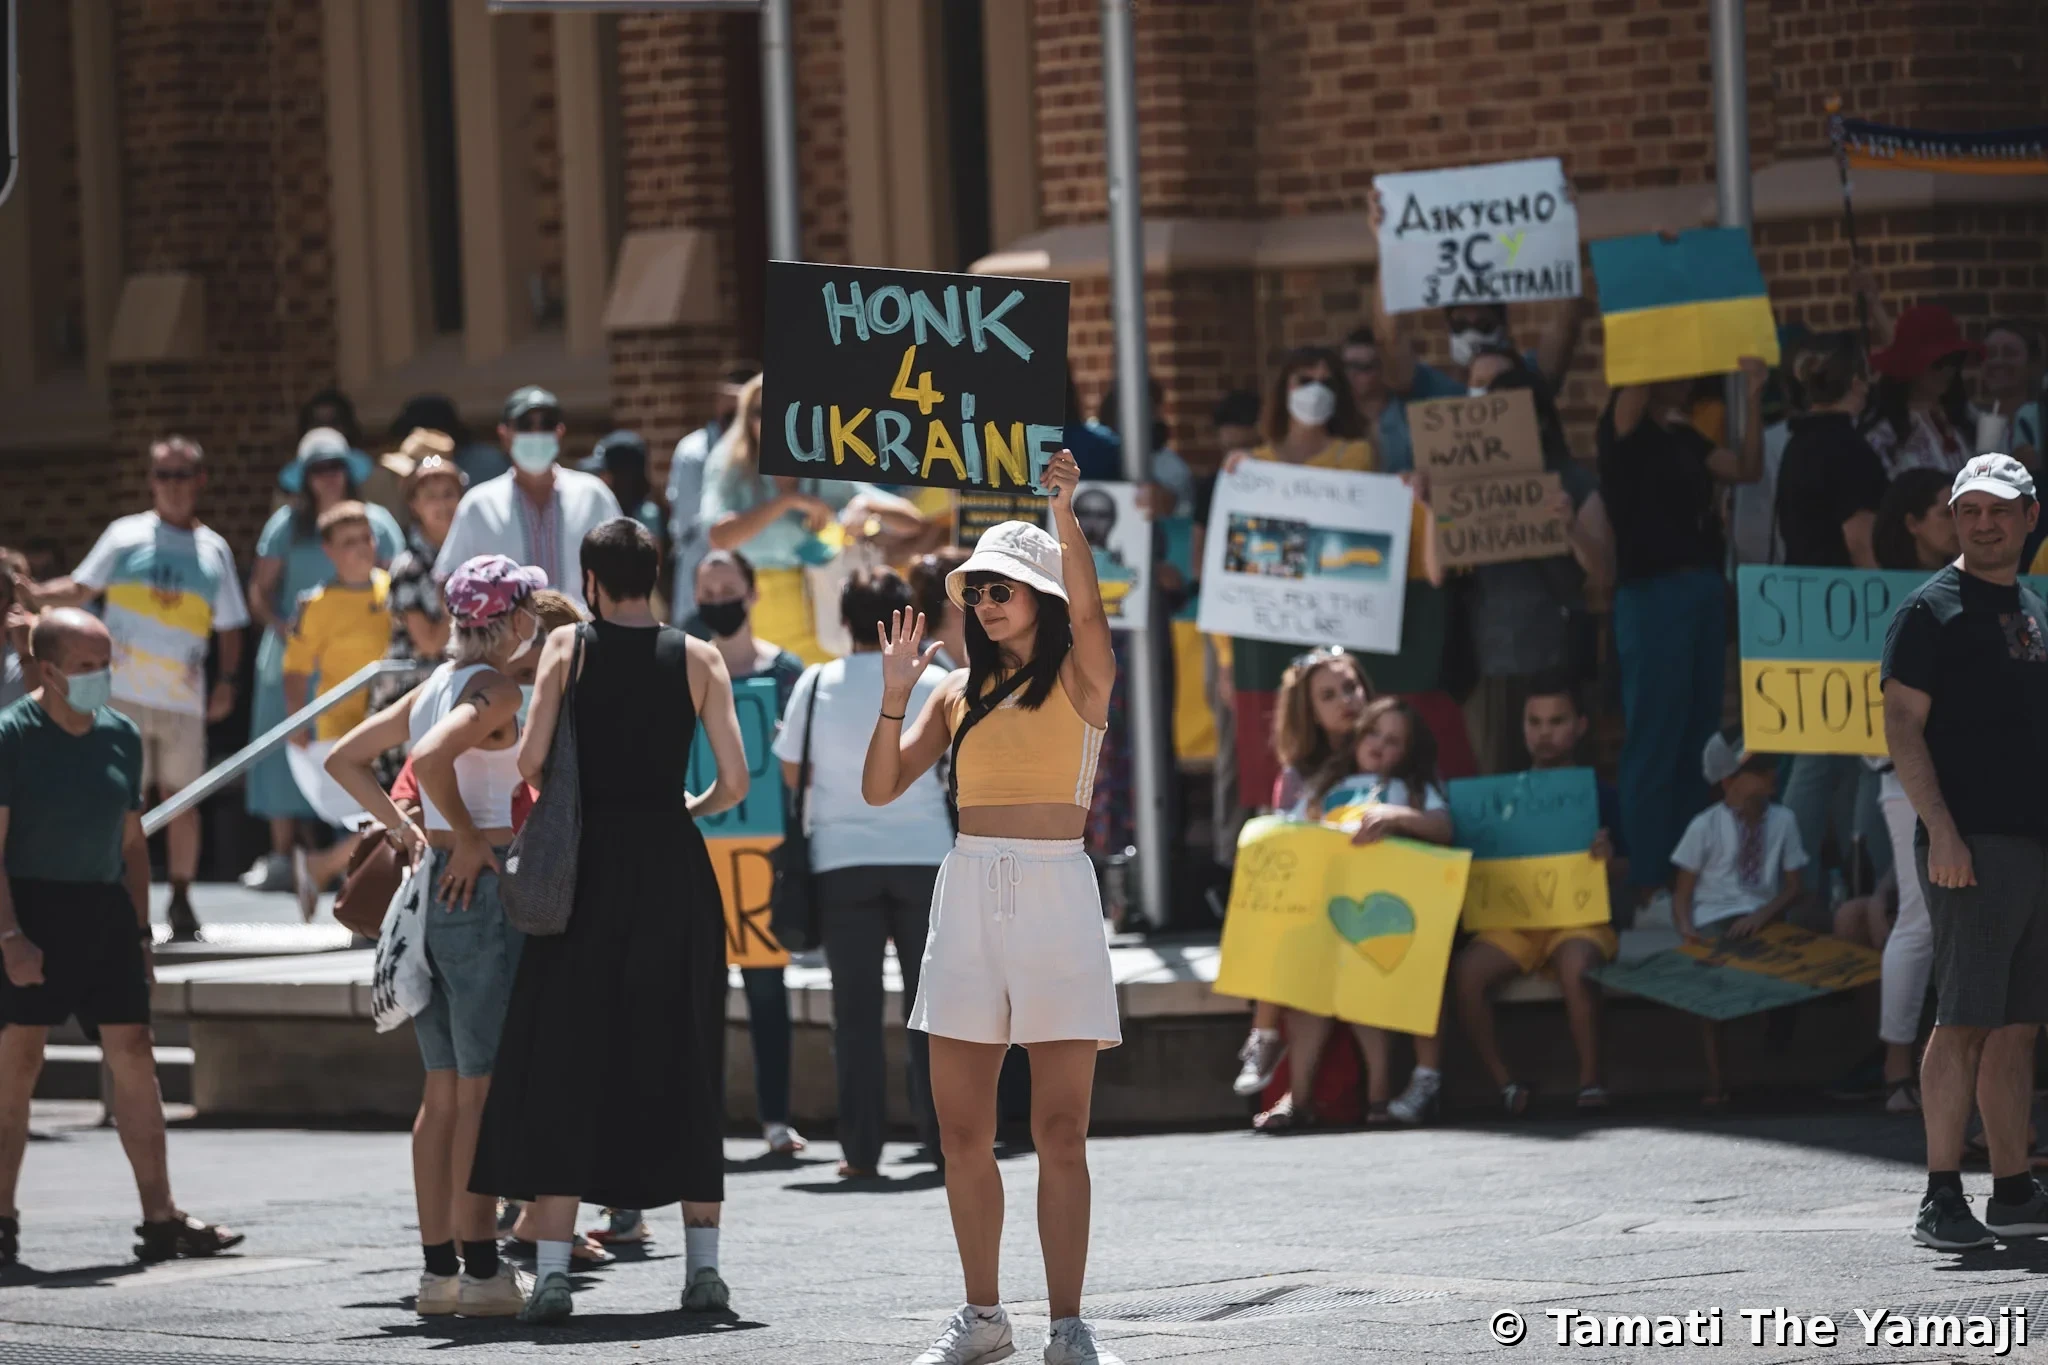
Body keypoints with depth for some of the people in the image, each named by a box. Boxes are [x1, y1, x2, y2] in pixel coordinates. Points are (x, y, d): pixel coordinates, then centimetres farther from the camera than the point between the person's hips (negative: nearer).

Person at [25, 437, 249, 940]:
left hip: (184, 698, 1)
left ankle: (181, 899, 15)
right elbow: (81, 589, 8)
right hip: (125, 692, -1)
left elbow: (229, 626, 14)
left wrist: (227, 679, 2)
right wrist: (26, 593, -7)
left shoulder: (214, 550, 9)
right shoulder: (126, 536, 5)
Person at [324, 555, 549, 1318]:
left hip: (435, 882, 9)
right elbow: (430, 759, -28)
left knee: (445, 1090, 11)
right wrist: (468, 838, -16)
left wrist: (406, 829, 14)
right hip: (484, 887, -9)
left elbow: (345, 758, 19)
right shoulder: (495, 690, -11)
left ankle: (438, 1269, 13)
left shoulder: (437, 684, 14)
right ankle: (481, 1272, -5)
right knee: (482, 1089, -6)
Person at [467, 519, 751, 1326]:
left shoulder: (569, 648, -2)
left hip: (588, 864, -1)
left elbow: (531, 759, -12)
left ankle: (552, 1271, -6)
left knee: (564, 1062, 1)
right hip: (674, 866, 2)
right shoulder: (697, 660, 2)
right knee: (681, 1064, 10)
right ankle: (703, 1265, 8)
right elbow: (734, 782, -3)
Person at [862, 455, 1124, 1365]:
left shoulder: (1079, 681, 2)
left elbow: (1085, 610, -20)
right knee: (962, 1129, 3)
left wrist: (1066, 514, -29)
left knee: (1060, 1129, -6)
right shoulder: (961, 692, 13)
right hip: (968, 895, 4)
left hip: (1056, 892, -4)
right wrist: (895, 697, -3)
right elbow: (881, 788, 9)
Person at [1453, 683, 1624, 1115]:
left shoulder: (1599, 795, 10)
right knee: (1466, 969, -29)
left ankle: (1590, 1080, -23)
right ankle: (1505, 1083, -19)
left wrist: (1608, 857, -16)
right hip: (1512, 918, 2)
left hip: (1580, 917, -2)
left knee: (1576, 965, -38)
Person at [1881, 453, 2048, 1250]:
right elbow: (1902, 725, -11)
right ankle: (1942, 1199, -11)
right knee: (1965, 1020, -11)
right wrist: (1940, 830, -19)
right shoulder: (1932, 610, -4)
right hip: (1968, 846, -7)